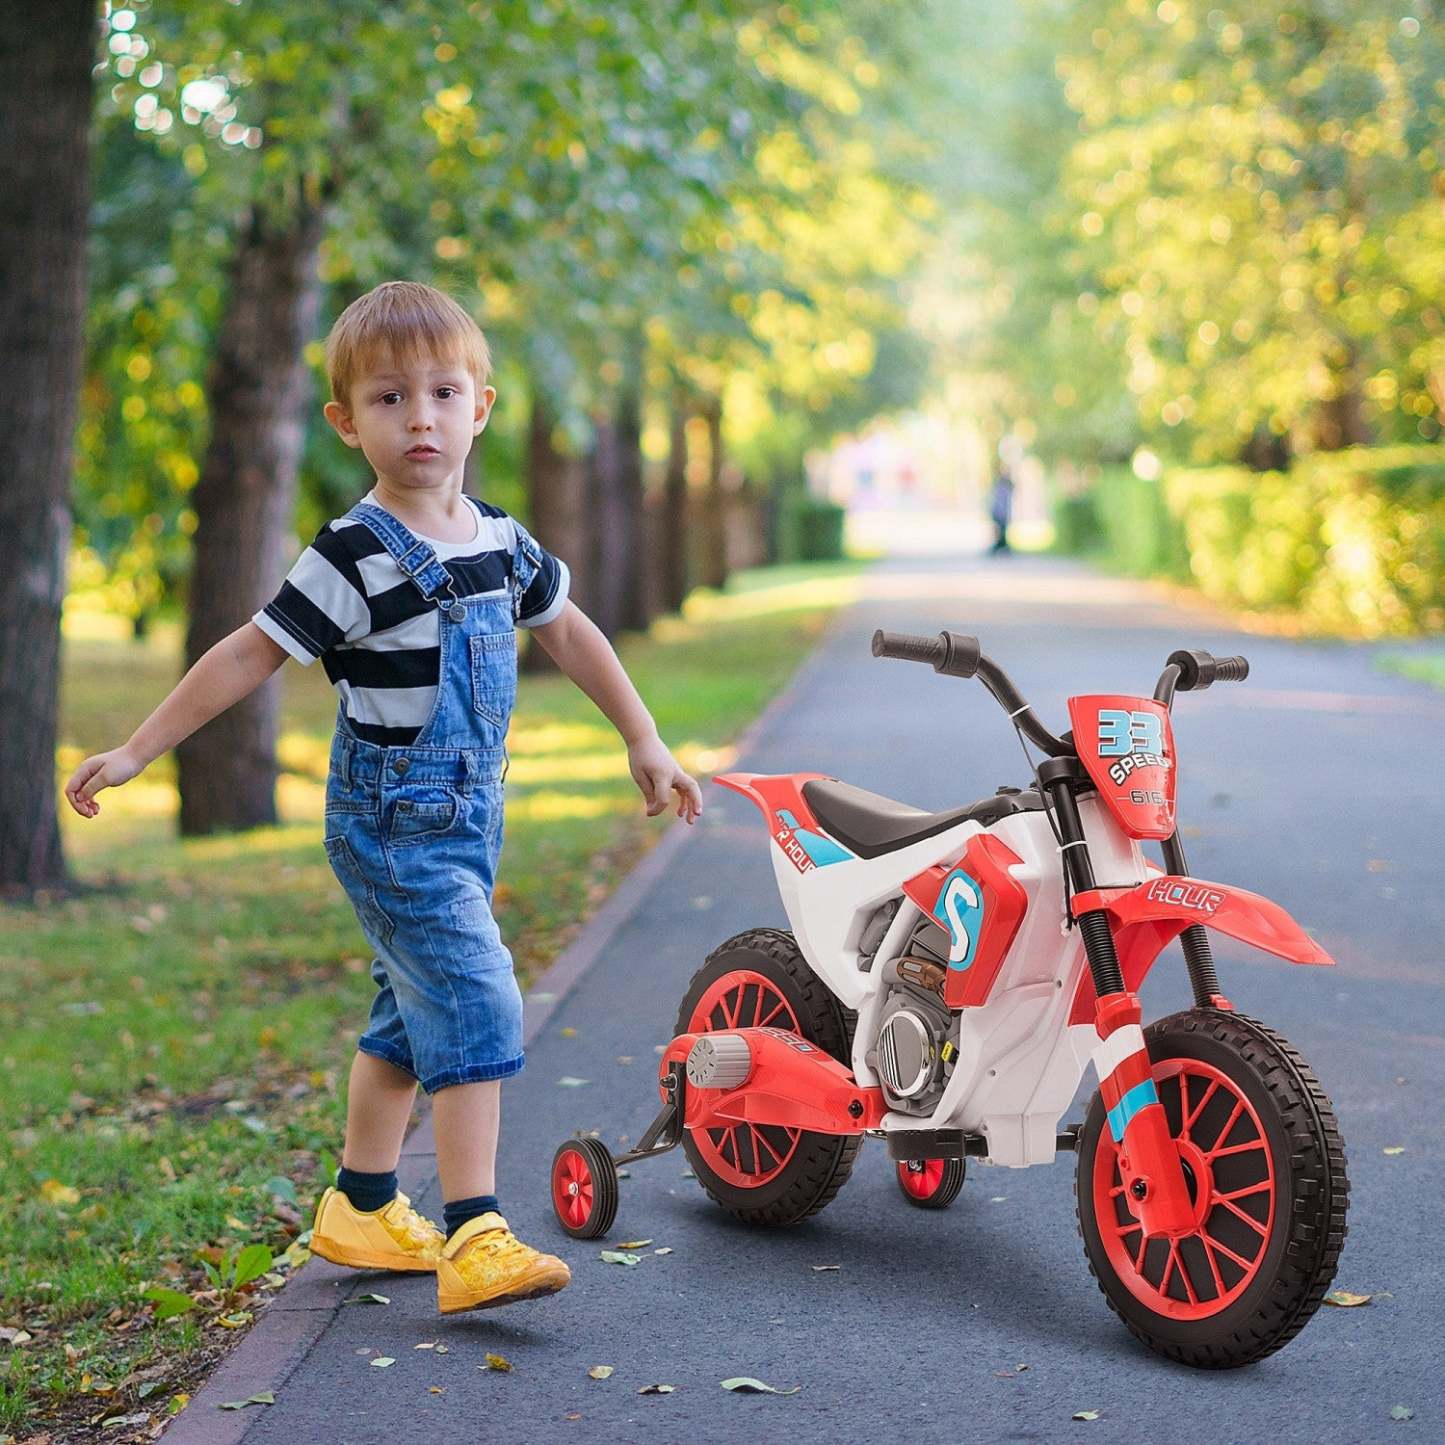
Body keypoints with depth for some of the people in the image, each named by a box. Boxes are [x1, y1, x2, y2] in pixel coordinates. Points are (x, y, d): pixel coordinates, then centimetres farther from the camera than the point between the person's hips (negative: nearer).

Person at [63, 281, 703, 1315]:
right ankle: (475, 1238, -16)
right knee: (475, 1004, -16)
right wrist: (136, 752, -8)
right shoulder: (357, 557, -14)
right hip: (390, 823, -8)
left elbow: (569, 632, 20)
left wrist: (645, 743, 23)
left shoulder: (501, 542, 6)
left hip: (466, 819, 8)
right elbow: (250, 654, -11)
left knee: (413, 1015, 17)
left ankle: (361, 1208, 31)